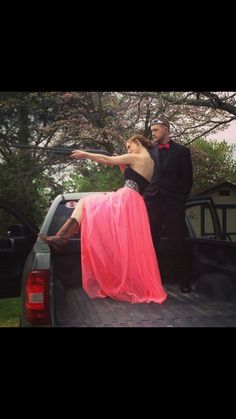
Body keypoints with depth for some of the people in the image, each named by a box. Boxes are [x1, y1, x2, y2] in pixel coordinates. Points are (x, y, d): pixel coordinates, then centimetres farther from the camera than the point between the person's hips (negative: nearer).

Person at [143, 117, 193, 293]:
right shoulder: (150, 151, 13)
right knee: (150, 244, 1)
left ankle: (184, 282, 12)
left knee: (178, 244, 2)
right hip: (152, 204, 2)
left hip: (173, 205, -2)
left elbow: (187, 179, 5)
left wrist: (180, 200, 1)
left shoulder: (181, 151, 7)